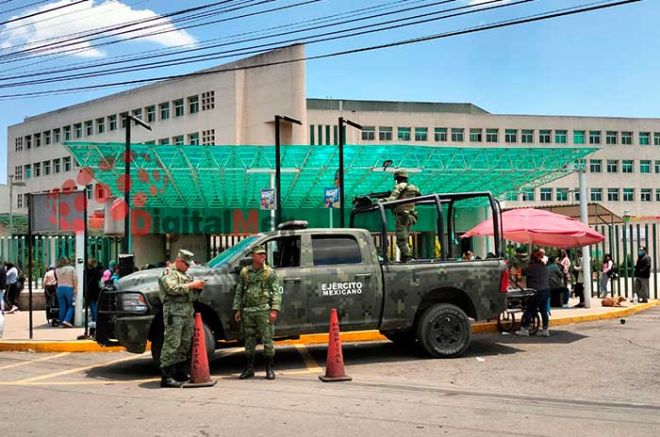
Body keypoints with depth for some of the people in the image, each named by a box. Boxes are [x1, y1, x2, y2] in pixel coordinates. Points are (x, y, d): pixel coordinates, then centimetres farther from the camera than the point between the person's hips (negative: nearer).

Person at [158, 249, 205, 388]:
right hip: (174, 312, -8)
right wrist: (192, 285, -14)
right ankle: (166, 377, -11)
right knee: (172, 344, -11)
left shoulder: (186, 275, 25)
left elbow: (193, 295, 25)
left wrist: (198, 288, 4)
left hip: (188, 312, 9)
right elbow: (173, 289, -18)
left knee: (185, 344, 10)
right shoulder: (168, 273, 0)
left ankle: (180, 372, 20)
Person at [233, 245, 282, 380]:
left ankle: (269, 369, 7)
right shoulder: (244, 272, 10)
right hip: (247, 312, 3)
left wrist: (275, 310, -14)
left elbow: (276, 292, -3)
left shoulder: (270, 272, 2)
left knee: (267, 340, -3)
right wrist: (237, 309, 7)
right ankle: (249, 369, 19)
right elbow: (239, 292, 14)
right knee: (249, 341, 9)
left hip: (264, 311, -3)